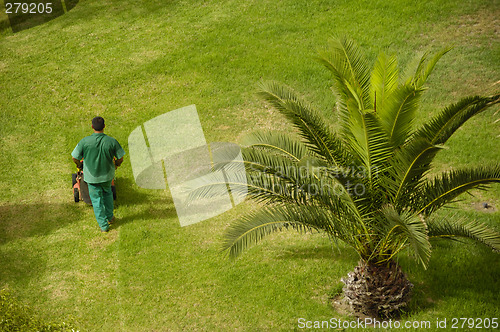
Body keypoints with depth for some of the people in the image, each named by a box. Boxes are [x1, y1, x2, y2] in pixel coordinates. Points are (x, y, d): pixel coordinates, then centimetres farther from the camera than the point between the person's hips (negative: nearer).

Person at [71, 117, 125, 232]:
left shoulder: (85, 142, -21)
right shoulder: (112, 141, -18)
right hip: (107, 174, 2)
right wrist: (116, 164, 14)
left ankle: (103, 225, 21)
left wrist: (79, 165, 10)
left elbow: (75, 158, -13)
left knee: (97, 200, 13)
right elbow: (120, 158, -10)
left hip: (92, 176, -2)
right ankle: (110, 217, 40)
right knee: (107, 192, 29)